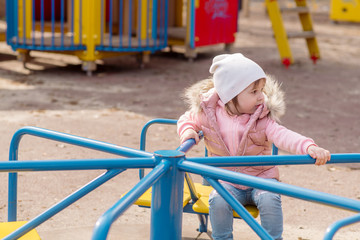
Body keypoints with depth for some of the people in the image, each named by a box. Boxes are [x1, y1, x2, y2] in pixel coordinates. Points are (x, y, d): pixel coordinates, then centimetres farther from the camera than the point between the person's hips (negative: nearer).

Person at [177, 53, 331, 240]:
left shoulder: (262, 118, -10)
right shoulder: (209, 112, -6)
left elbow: (282, 135, -25)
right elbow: (186, 119, 13)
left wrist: (309, 147, -43)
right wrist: (187, 131, -11)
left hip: (260, 177, -1)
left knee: (270, 200, -28)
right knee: (218, 201, -27)